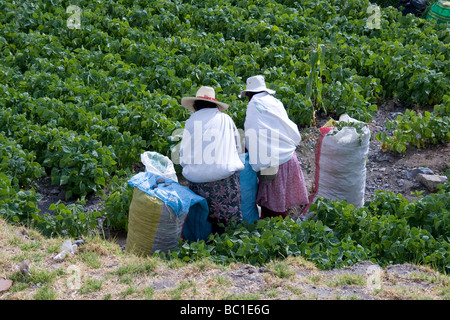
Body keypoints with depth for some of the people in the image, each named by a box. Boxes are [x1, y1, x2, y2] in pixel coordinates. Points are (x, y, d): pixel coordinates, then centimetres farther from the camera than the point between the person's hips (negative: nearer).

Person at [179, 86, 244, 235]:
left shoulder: (191, 122, 3)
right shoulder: (225, 119, 7)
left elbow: (184, 155, 4)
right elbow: (238, 148, 14)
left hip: (199, 177, 0)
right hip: (226, 172, 1)